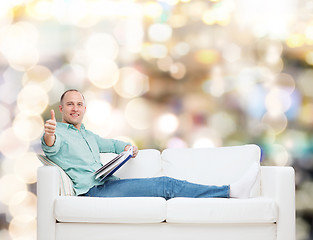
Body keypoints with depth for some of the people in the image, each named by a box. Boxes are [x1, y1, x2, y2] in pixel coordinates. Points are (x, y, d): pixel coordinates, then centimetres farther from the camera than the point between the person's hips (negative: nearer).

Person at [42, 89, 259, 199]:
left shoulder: (86, 134, 28)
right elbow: (51, 146, -23)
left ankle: (232, 190, -18)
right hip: (92, 192, -8)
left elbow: (110, 144, 42)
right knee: (165, 185, -17)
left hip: (109, 184, 8)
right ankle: (231, 191, -19)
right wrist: (49, 134, -48)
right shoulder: (58, 133, 1)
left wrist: (127, 147, 18)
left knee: (165, 185, -11)